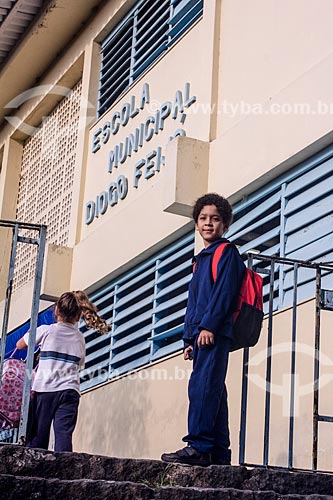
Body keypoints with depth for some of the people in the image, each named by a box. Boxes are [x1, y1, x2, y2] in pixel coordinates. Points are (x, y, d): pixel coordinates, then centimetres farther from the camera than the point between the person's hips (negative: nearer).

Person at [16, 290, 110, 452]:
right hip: (69, 391, 2)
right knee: (64, 434, -7)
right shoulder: (80, 338, 12)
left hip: (44, 389, -2)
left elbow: (20, 345, 15)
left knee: (38, 435, 0)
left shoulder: (46, 330, 2)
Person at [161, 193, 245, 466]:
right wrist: (189, 339, 18)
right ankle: (219, 452, 7)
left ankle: (198, 446, -23)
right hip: (200, 334, 9)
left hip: (215, 332, -9)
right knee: (213, 391, 6)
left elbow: (223, 291, -12)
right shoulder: (200, 259, 27)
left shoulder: (227, 251, 1)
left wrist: (208, 325, -20)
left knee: (202, 385, -18)